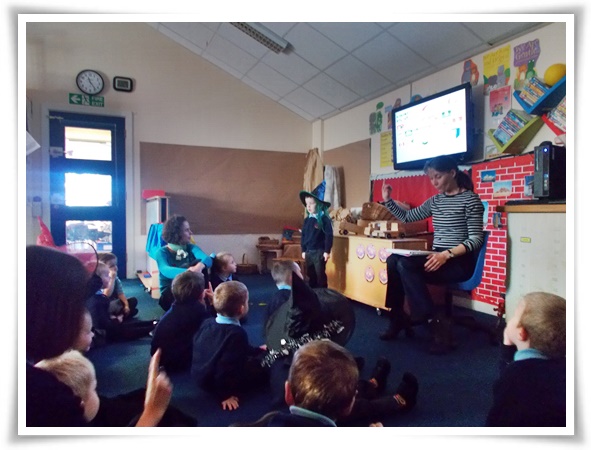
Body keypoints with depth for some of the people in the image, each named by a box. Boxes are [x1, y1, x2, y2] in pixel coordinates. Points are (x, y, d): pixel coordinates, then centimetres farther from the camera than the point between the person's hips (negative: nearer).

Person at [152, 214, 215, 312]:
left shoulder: (191, 248, 4)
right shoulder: (162, 252, -7)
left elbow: (207, 258, -18)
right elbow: (166, 271, -30)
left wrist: (199, 266, -44)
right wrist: (187, 272, -51)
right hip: (169, 296, -3)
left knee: (199, 263, -23)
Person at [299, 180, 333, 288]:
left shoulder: (324, 219, -11)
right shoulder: (307, 219, 8)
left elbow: (329, 235, -13)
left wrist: (327, 251, -14)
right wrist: (303, 250, 14)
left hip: (319, 252, -6)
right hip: (308, 252, 7)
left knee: (320, 275, 0)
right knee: (310, 275, 14)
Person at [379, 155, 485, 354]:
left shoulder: (470, 199, -6)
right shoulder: (435, 201, 14)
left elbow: (476, 239, -13)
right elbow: (407, 217, 20)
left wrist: (447, 254, -26)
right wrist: (387, 200, 7)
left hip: (460, 262, -6)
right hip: (438, 258, 6)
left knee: (406, 265, -27)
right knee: (393, 261, -17)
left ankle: (437, 324, -19)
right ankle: (397, 317, -10)